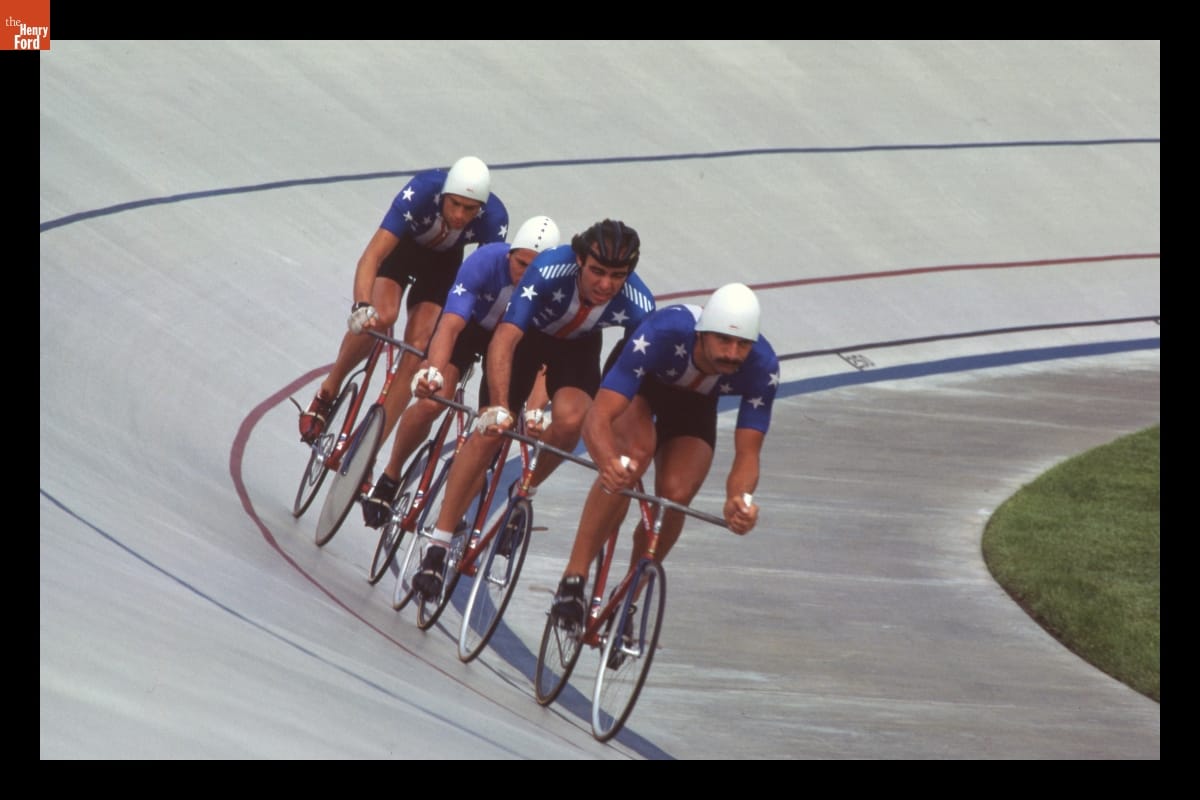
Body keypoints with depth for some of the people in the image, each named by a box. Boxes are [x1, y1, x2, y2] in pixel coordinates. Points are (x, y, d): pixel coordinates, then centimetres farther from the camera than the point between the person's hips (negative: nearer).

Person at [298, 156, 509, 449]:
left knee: (416, 347, -16)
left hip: (443, 263, 2)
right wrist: (362, 307, -58)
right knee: (382, 316, -30)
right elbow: (371, 256, -43)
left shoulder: (493, 219, -33)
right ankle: (329, 389, -2)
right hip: (401, 246, -2)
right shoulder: (422, 191, -39)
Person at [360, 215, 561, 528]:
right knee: (431, 402, -21)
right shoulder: (484, 262, -37)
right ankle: (389, 478, 1)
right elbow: (450, 325, -45)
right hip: (469, 323, -2)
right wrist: (433, 372, -63)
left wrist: (535, 410, -55)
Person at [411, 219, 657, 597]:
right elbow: (504, 340, -43)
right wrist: (499, 408, -53)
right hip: (526, 335, -2)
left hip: (577, 347, 2)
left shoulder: (638, 306, -31)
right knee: (490, 431, -16)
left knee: (570, 420, -27)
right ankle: (436, 550, -9)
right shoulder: (550, 271, -38)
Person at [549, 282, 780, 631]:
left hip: (693, 404, 3)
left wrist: (738, 499, -53)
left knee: (675, 497, -21)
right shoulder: (663, 334, -43)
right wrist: (609, 463, -69)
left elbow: (747, 454, -30)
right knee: (636, 453, -35)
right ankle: (573, 581, -28)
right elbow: (599, 416, -47)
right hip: (639, 385, -3)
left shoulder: (762, 368, -34)